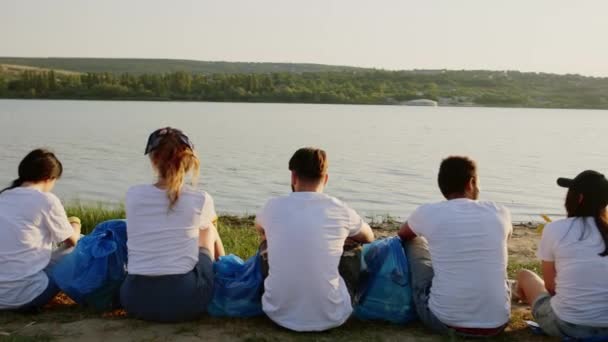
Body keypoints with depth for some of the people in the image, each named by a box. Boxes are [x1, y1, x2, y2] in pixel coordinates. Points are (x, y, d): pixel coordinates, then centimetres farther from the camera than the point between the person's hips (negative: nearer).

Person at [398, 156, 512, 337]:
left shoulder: (428, 212, -4)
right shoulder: (499, 213, 1)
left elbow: (403, 235, 21)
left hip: (444, 321, -2)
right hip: (496, 324, 2)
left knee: (414, 240, 19)